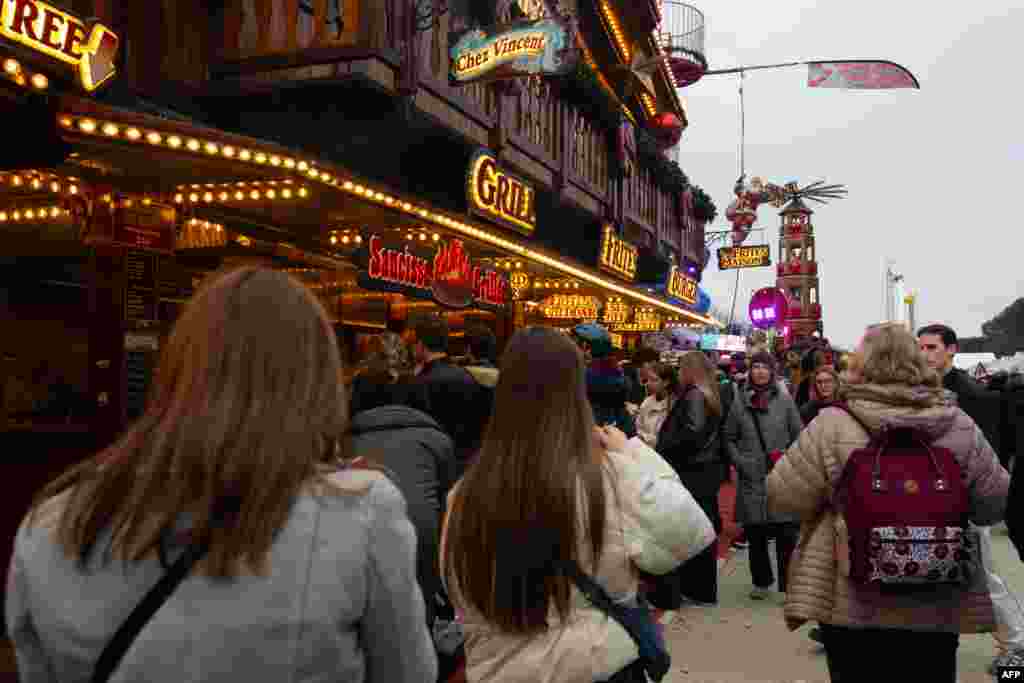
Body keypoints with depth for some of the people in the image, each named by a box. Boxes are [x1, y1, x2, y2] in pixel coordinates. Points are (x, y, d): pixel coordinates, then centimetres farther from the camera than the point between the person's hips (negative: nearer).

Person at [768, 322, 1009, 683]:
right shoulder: (960, 426, -5)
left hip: (853, 605, -2)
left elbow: (781, 497, -8)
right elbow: (995, 503, 6)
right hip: (939, 607, 3)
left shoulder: (833, 425, -14)